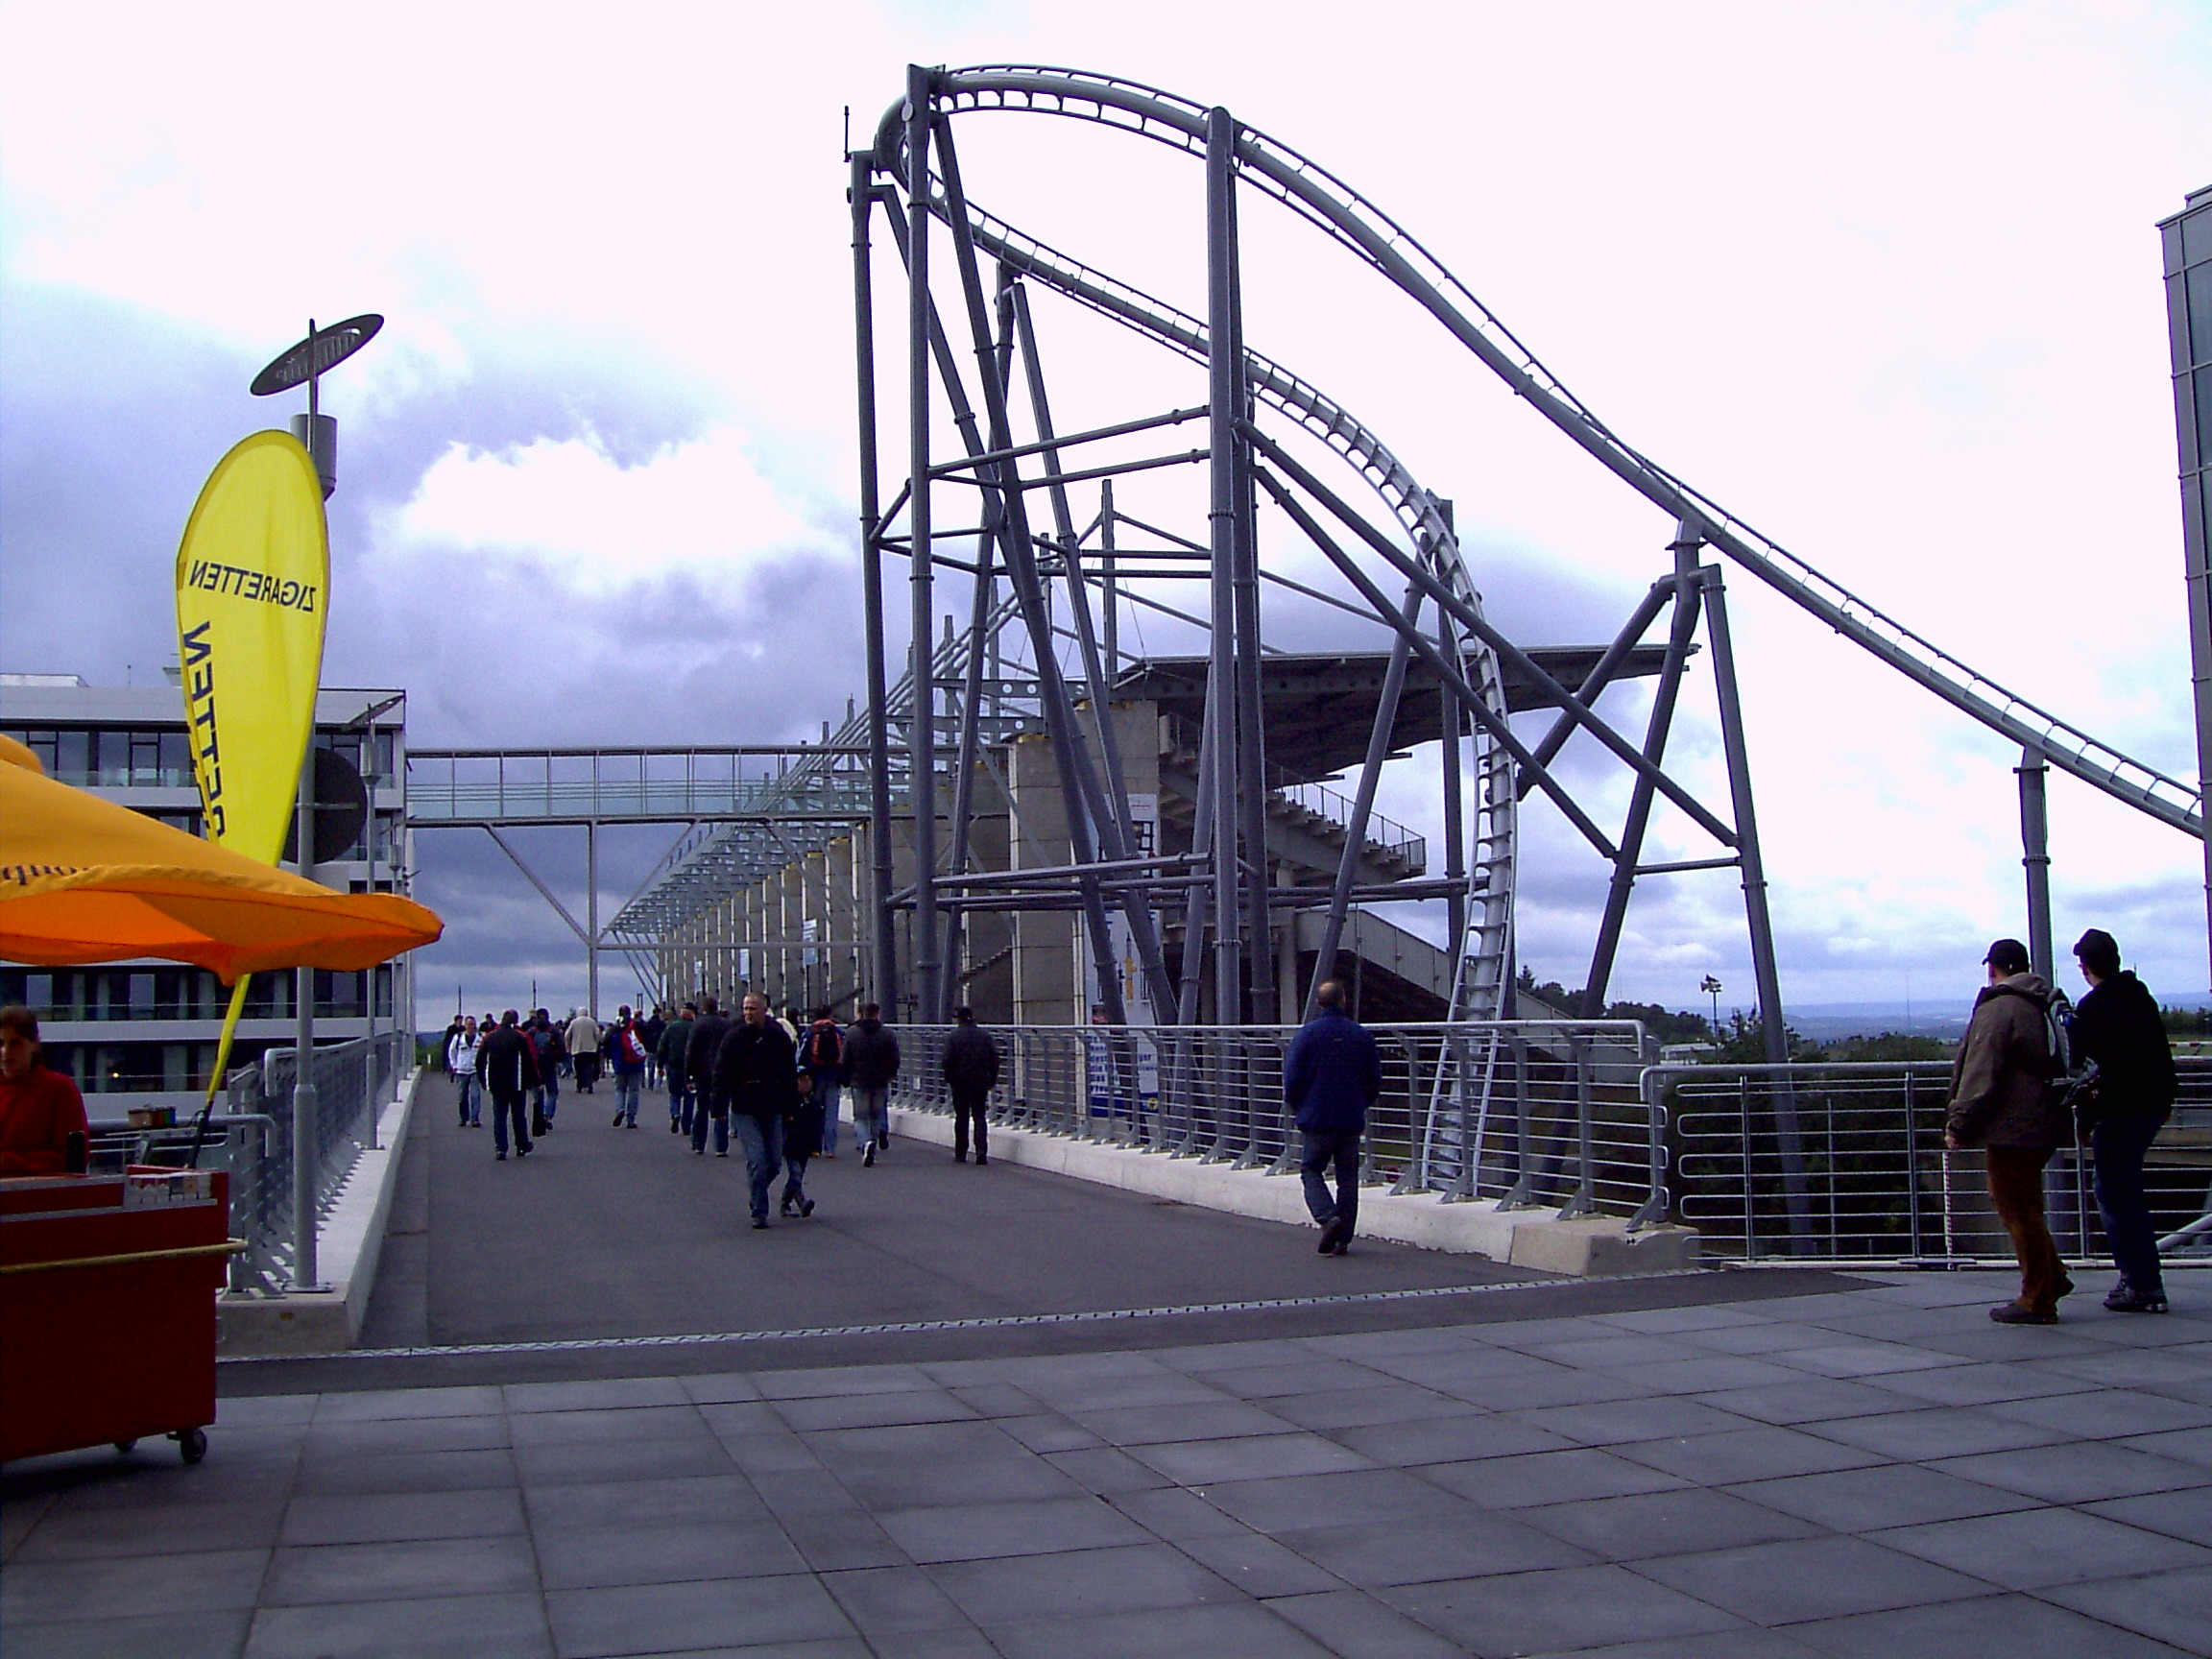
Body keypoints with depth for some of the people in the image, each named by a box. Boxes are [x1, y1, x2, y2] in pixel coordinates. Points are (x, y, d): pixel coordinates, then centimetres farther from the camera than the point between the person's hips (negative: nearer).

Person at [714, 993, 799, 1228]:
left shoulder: (780, 1037, 5)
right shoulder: (734, 1037, -3)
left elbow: (791, 1075, 13)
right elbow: (721, 1074, -3)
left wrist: (791, 1108, 10)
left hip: (773, 1110, 3)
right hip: (745, 1110, -3)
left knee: (775, 1162, 6)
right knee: (756, 1162, -10)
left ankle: (757, 1197, 31)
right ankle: (759, 1212, -2)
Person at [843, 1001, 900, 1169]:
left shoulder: (851, 1034, -3)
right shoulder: (888, 1035, -1)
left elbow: (846, 1061, 0)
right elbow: (895, 1060, 2)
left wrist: (846, 1081, 11)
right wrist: (890, 1075, 19)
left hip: (859, 1082, -1)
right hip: (880, 1082, 1)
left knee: (860, 1117, 2)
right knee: (877, 1115, 15)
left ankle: (867, 1142, -24)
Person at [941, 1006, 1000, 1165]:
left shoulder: (954, 1036, -5)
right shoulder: (985, 1035, 5)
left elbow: (948, 1060, -8)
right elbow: (994, 1059, 6)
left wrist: (948, 1079, 4)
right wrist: (991, 1081, 13)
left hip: (960, 1082, -2)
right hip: (981, 1081, 2)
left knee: (961, 1118, 7)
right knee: (979, 1116, 4)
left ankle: (960, 1154, 12)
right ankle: (982, 1150, -13)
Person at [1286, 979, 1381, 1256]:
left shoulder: (1307, 1034, -7)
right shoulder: (1363, 1036, 2)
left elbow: (1292, 1078, -6)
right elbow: (1375, 1080, 9)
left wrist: (1297, 1107, 12)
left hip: (1317, 1119, -3)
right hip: (1352, 1121, 3)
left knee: (1311, 1171, 9)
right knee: (1348, 1178, 8)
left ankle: (1328, 1217, -14)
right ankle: (1343, 1239, 8)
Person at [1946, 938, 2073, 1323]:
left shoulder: (1997, 1010, -14)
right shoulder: (2045, 1006, 14)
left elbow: (1980, 1076, -19)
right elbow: (2062, 1064, 24)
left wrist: (1959, 1125, -13)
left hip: (2013, 1129, -9)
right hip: (2045, 1126, 9)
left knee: (2018, 1209, -3)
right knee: (2023, 1205, 22)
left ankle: (2037, 1302, 1)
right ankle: (2052, 1275, 21)